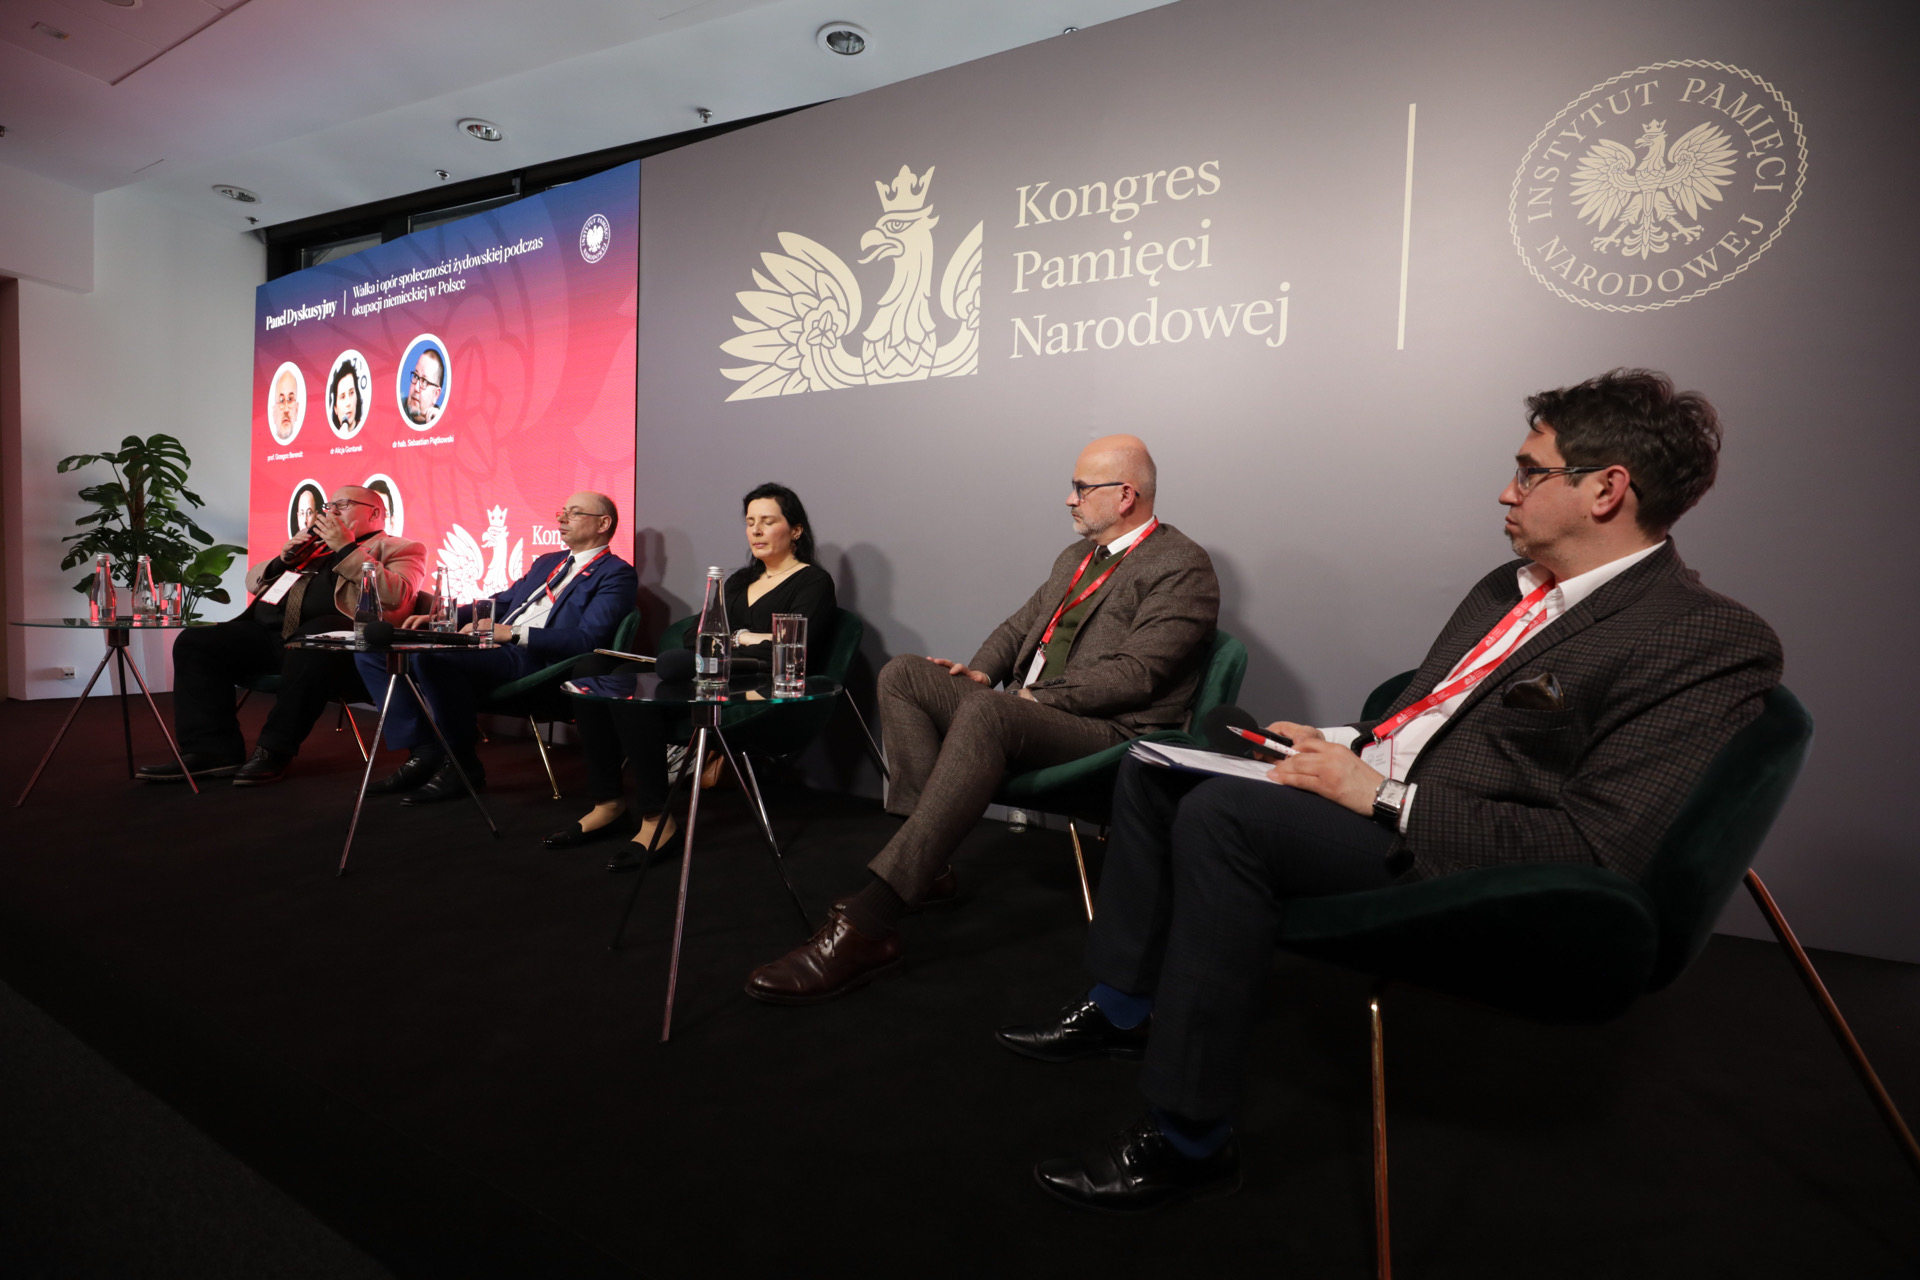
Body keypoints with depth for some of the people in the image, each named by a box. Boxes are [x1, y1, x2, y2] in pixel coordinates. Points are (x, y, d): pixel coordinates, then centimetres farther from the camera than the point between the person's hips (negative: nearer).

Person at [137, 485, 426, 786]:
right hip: (267, 634, 8)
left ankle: (275, 751, -24)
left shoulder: (398, 548, 12)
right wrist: (284, 559, 13)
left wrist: (345, 547, -6)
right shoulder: (316, 546, 34)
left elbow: (396, 596, -10)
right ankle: (212, 750, -12)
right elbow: (253, 581, 34)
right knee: (194, 642, -8)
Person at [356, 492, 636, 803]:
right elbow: (500, 603, 29)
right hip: (493, 646, 9)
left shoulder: (616, 575, -2)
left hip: (536, 659, -9)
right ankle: (424, 753, 0)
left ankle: (461, 763, -14)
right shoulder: (547, 562, 27)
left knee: (430, 655, -32)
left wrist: (513, 633, -21)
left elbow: (587, 640, -15)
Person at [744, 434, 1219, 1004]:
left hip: (1108, 732, -9)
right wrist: (983, 670, 5)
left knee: (985, 712, -38)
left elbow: (1134, 673, -16)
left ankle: (866, 925, -40)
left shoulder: (1183, 567, -6)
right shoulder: (1076, 555, 22)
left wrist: (1038, 696, -16)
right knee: (903, 673, -5)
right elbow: (1021, 624, 25)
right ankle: (927, 861, -14)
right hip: (1026, 707, 9)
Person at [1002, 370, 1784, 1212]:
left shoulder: (1712, 642, -13)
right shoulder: (1510, 588, 14)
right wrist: (1339, 743, 6)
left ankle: (1186, 1142, -15)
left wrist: (1380, 795, -21)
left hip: (1451, 857, -9)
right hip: (1376, 784, 9)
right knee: (1153, 765, 5)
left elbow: (1597, 850, -22)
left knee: (1222, 814, -30)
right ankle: (1123, 1008, 14)